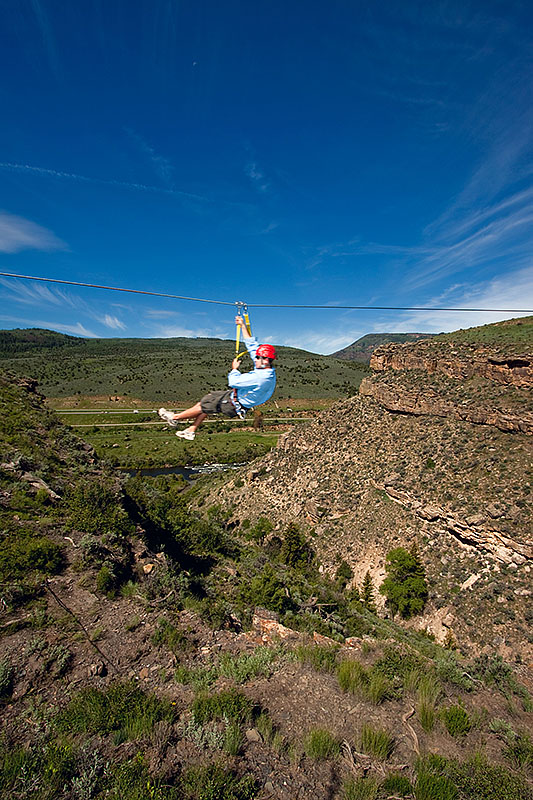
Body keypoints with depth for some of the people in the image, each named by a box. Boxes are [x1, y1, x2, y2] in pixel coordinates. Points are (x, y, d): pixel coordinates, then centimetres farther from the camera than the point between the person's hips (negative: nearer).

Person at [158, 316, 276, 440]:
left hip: (234, 404, -9)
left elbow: (234, 382, -27)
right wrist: (243, 326, 4)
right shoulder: (266, 369, -5)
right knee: (208, 399, 16)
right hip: (235, 395, 9)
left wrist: (234, 369, -7)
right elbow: (252, 345, 3)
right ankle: (191, 431, 23)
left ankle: (175, 418, 22)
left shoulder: (261, 377, -34)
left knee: (204, 406, 2)